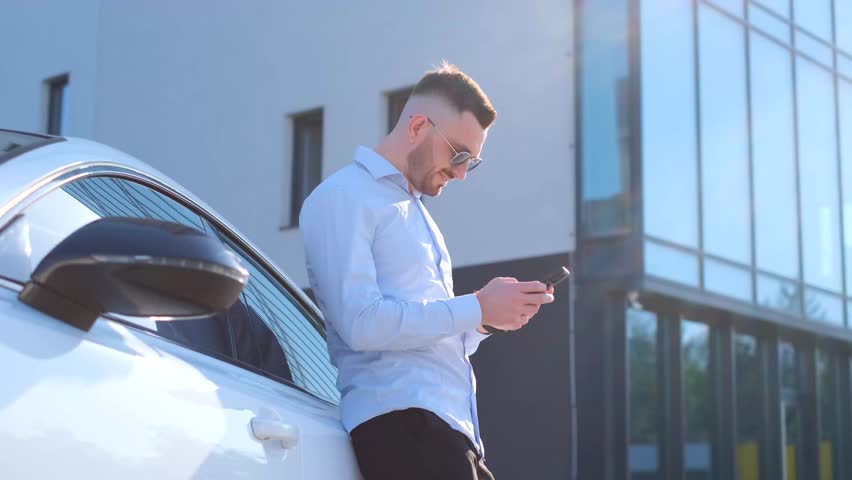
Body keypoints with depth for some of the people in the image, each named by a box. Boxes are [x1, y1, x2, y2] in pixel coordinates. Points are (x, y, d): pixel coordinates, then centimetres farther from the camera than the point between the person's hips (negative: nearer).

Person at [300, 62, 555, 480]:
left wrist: (490, 317, 8)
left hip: (450, 426, 9)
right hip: (399, 421, -9)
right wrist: (478, 308, -11)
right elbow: (360, 322, -18)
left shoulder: (417, 211, 26)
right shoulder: (343, 197, -3)